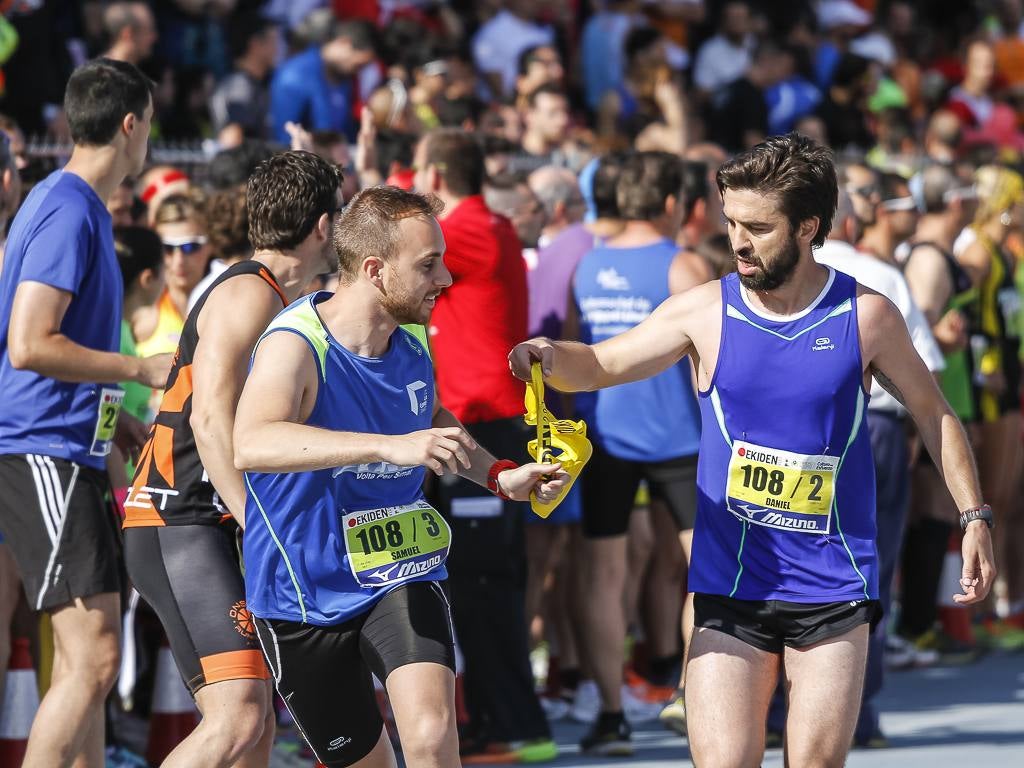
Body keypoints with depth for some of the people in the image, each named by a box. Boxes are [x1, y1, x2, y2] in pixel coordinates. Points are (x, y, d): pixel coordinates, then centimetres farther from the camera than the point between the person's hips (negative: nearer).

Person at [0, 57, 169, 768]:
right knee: (91, 659, -15)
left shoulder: (75, 205, 18)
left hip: (68, 450, 11)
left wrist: (115, 420, 21)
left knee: (89, 655, 12)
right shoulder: (69, 210, -14)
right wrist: (142, 370, -14)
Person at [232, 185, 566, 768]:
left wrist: (501, 476, 10)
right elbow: (252, 446, -45)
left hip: (401, 577, 4)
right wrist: (390, 446, -53)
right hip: (307, 593, -3)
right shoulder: (295, 346, -22)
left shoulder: (411, 349, 0)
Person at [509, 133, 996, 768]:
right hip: (732, 584, 0)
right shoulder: (706, 312, -1)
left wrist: (975, 516, 5)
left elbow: (933, 412, 10)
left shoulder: (866, 316, -2)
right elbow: (599, 366, 1)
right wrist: (550, 356, -21)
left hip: (834, 588, 0)